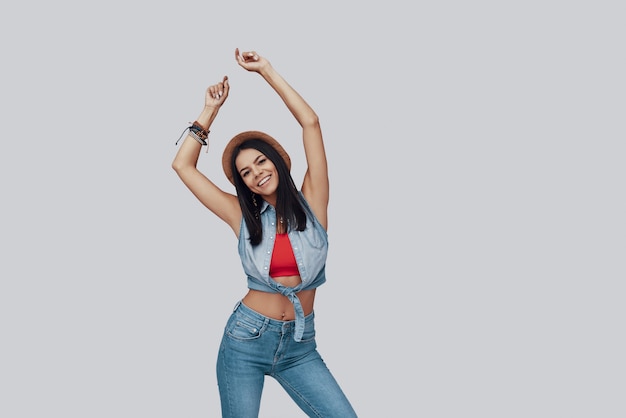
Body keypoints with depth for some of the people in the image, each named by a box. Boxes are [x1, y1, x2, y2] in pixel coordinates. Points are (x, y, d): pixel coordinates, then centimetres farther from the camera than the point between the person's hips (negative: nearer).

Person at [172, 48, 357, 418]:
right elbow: (183, 165, 4)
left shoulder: (311, 204, -1)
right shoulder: (243, 217, 3)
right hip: (246, 338, 0)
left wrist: (266, 70, -1)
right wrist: (211, 111, 7)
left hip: (300, 345, 0)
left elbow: (310, 122, -6)